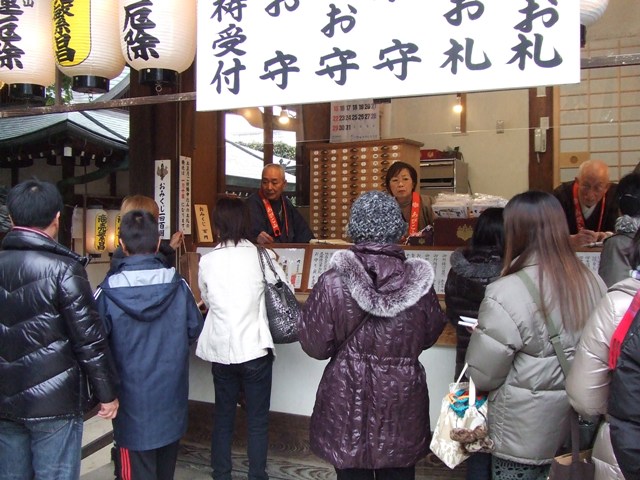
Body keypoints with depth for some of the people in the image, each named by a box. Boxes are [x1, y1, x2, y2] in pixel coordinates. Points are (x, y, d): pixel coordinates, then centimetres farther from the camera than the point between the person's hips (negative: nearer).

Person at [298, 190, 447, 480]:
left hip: (348, 402, -1)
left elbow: (315, 345, -9)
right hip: (402, 401, 2)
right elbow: (430, 336, 4)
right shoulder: (419, 282, -12)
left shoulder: (333, 283, -17)